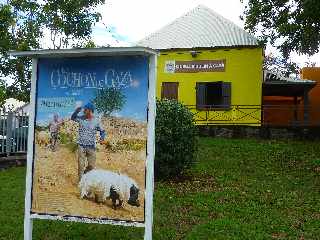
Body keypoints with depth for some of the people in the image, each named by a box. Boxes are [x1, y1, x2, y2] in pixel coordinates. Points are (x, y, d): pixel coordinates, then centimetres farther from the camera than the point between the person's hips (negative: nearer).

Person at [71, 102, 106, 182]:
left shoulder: (96, 121, -3)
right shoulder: (81, 118, 0)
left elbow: (102, 131, 7)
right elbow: (72, 118, 14)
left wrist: (102, 137, -14)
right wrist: (77, 111, -5)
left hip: (91, 147, 0)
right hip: (81, 146, 0)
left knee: (92, 165, 9)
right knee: (81, 165, 2)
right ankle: (81, 180, 14)